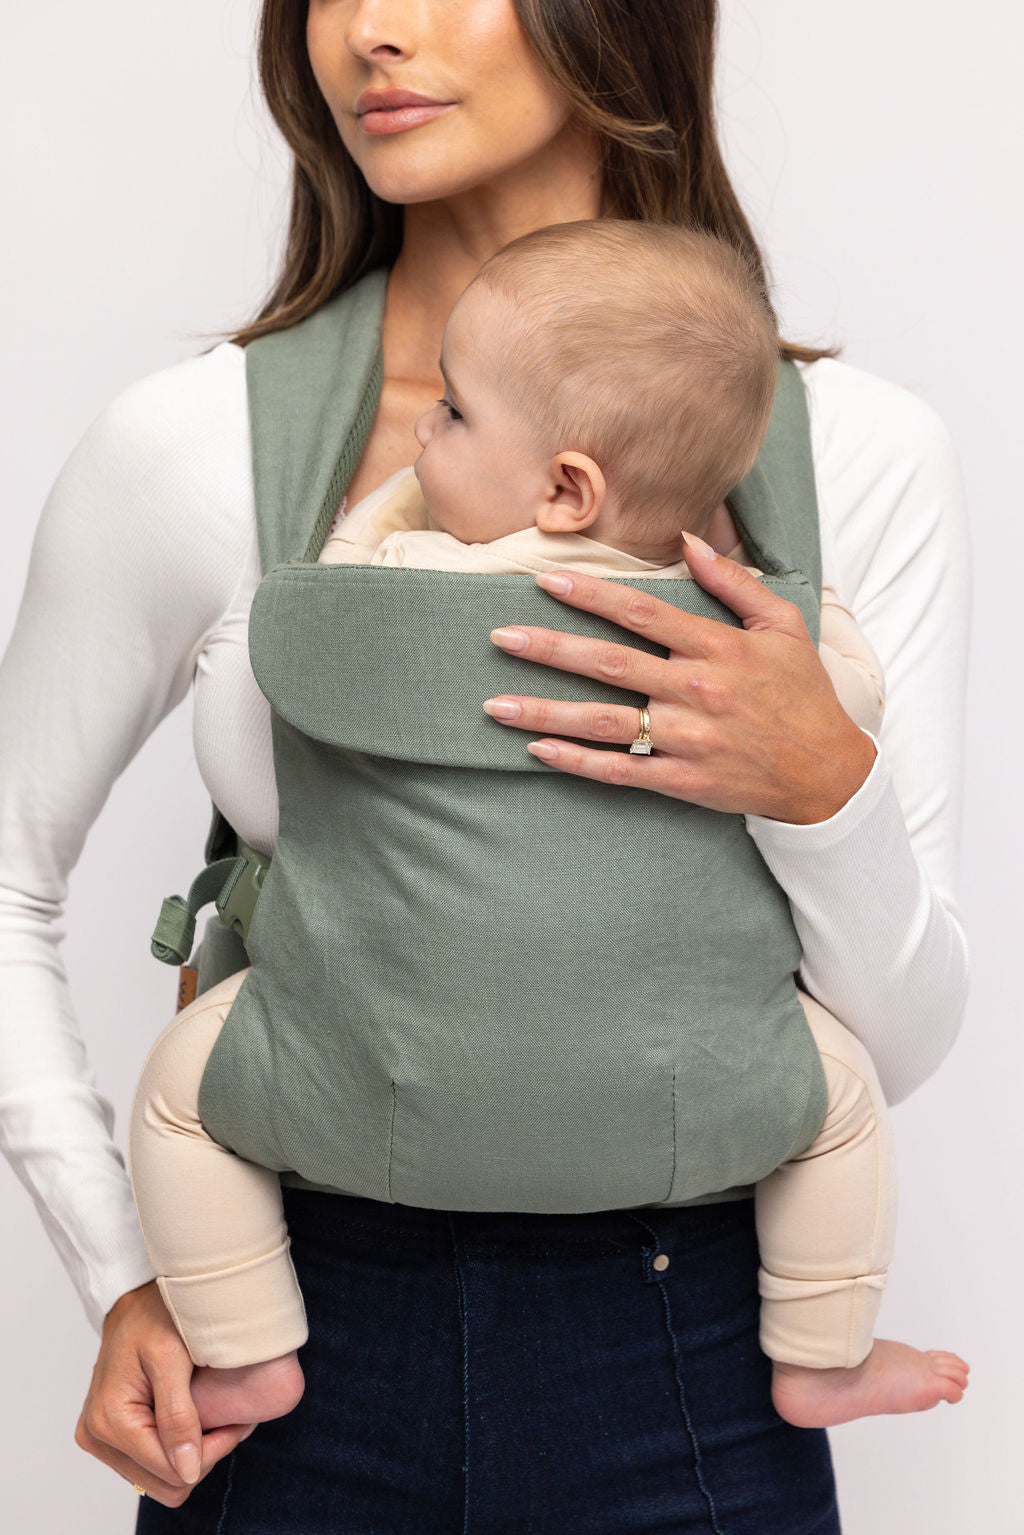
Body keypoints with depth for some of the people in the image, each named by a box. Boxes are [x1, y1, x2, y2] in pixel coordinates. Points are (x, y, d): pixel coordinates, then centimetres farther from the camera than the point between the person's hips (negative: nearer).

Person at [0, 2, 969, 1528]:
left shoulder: (863, 456, -7)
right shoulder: (191, 446, -8)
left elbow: (903, 1043, -4)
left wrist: (818, 786, -23)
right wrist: (129, 1284, -3)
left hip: (678, 1346, 1)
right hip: (291, 1353, 0)